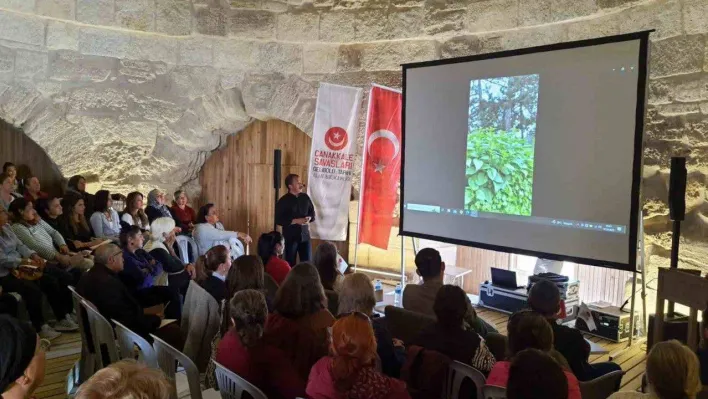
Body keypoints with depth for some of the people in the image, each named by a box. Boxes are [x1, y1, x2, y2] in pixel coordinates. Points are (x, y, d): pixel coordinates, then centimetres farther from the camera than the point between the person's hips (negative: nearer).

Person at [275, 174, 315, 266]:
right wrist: (296, 221, -19)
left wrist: (309, 218, -8)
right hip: (290, 237, -4)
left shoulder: (305, 197, 5)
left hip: (305, 235, 4)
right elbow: (278, 220, -14)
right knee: (290, 263, 7)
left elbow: (312, 212, 16)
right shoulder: (283, 201, -10)